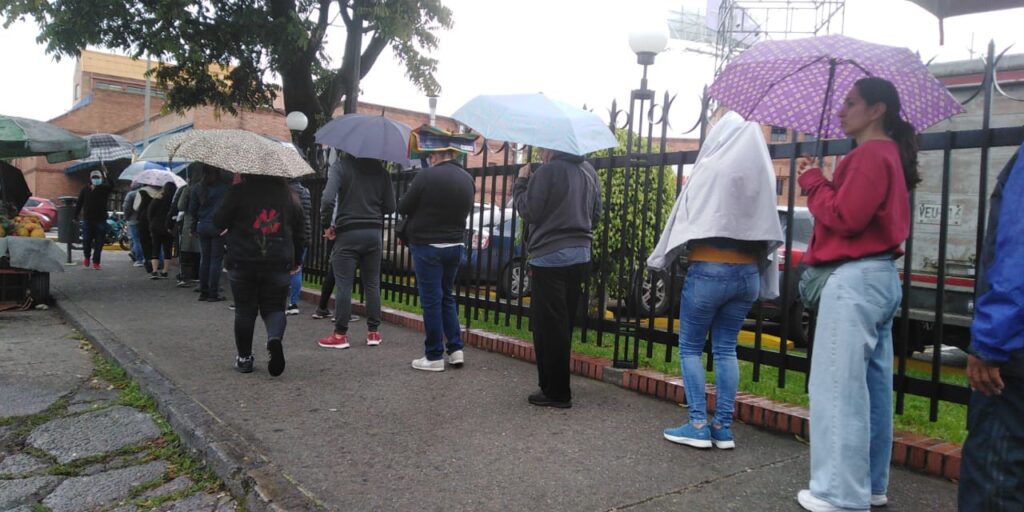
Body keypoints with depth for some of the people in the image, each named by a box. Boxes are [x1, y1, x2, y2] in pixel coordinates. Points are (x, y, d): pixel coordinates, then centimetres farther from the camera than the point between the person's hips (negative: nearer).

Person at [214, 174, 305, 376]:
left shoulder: (238, 191, -4)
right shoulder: (288, 195, 6)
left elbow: (219, 223, -1)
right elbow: (300, 230, 11)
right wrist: (296, 260, 21)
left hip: (242, 264, -1)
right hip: (278, 265, 2)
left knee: (245, 310, 10)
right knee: (274, 307, 10)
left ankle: (244, 357, 16)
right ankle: (275, 338, -20)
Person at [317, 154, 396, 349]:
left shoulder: (341, 165, -7)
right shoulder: (380, 168, 5)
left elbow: (327, 199, -17)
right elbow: (390, 206, 5)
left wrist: (327, 225, -4)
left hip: (348, 233, -3)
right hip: (373, 232, 4)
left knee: (344, 285, 1)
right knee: (372, 284, 11)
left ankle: (340, 335, 6)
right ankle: (373, 332, 15)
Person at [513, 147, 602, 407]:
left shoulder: (547, 171, -13)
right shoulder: (588, 171, 11)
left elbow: (528, 210, -12)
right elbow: (596, 215, 15)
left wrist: (521, 181, 1)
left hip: (550, 256, -8)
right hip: (580, 254, 8)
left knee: (548, 327, 0)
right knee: (563, 325, 16)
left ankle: (556, 392, 5)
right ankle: (556, 386, 26)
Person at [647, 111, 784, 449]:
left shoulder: (711, 168, -8)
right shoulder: (762, 173, 7)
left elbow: (687, 216, -7)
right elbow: (768, 228, 7)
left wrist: (664, 258, 4)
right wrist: (764, 281, 10)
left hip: (708, 270, -5)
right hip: (749, 273, 5)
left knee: (690, 347, 6)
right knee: (726, 349, 11)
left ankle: (698, 425, 4)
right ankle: (723, 427, 12)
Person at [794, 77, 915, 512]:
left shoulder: (869, 154, -12)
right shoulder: (888, 153, 20)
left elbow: (844, 218, -18)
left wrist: (813, 180, -6)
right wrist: (822, 184, 6)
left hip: (854, 279, -11)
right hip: (878, 276, 11)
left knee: (838, 387, -7)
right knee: (871, 386, 13)